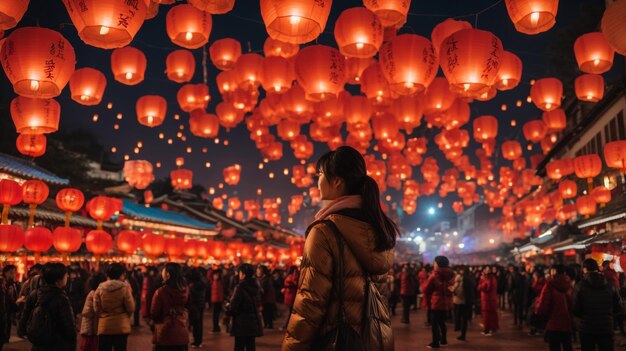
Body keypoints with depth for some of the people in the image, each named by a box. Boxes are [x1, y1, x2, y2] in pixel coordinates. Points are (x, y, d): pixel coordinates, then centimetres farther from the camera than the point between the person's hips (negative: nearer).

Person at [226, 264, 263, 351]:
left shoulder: (240, 288, -18)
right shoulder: (256, 287, 4)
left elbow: (233, 308, -19)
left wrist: (227, 306, 4)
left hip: (242, 324, -7)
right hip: (253, 323, 7)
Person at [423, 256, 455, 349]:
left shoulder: (434, 275, -12)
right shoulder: (451, 275, 3)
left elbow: (426, 289, -5)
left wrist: (429, 299, 9)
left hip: (436, 302, -6)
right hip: (447, 302, 6)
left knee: (435, 323, 2)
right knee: (442, 322, 19)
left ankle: (435, 343, 3)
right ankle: (443, 341, 26)